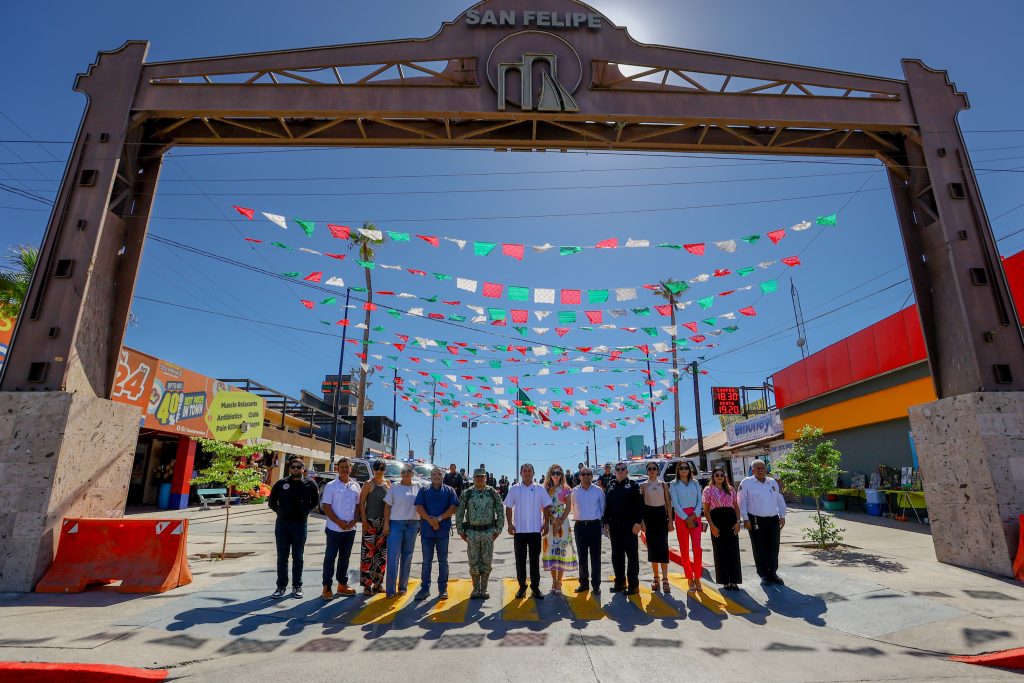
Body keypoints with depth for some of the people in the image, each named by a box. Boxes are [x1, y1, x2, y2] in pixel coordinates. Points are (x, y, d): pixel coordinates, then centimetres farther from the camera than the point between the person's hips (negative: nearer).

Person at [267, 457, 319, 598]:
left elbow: (315, 502, 11)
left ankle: (297, 586, 17)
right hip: (282, 524, 1)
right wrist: (281, 511, 6)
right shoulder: (281, 484, 0)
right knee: (282, 557, 7)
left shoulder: (309, 484, -1)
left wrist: (305, 512, 4)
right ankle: (281, 586, 18)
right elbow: (271, 501, 11)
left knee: (298, 557, 7)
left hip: (300, 525, -1)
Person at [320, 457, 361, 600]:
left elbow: (358, 505, 10)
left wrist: (353, 521, -6)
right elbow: (326, 506, -8)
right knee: (330, 558, 2)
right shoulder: (331, 486, -5)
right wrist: (339, 522, -14)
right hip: (334, 528, -4)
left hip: (350, 529, 4)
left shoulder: (356, 487, 6)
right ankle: (326, 588, 11)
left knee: (345, 558, 13)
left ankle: (342, 585, 24)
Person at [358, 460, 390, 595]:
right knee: (368, 553, -4)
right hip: (370, 522, -5)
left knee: (382, 553, 9)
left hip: (384, 522, 5)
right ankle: (367, 585, 5)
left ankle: (378, 583, 20)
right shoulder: (369, 484, -5)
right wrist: (364, 521, -14)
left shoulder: (388, 484, 9)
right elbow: (361, 502, -7)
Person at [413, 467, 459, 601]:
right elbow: (419, 508, -2)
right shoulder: (424, 491, 8)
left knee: (443, 561, 6)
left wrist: (439, 518, -14)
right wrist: (430, 520, -14)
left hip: (443, 530, -1)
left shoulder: (449, 491, 6)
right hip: (426, 530, 1)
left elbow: (453, 508, -3)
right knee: (426, 561, 7)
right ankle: (424, 588, 15)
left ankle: (443, 589, 15)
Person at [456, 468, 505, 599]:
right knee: (473, 563, 5)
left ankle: (484, 589, 20)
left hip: (488, 532, 0)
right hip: (472, 532, 0)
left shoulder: (493, 493, 1)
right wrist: (460, 531, 0)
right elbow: (459, 513, 3)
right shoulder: (466, 494, -1)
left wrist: (498, 530, 0)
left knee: (486, 562, 6)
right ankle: (475, 589, 22)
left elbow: (500, 512, 4)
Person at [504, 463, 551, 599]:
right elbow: (509, 508, 5)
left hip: (535, 530, 0)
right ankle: (522, 586, 19)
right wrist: (510, 524, -3)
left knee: (535, 559, 6)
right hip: (519, 530, 0)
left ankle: (535, 587, 17)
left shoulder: (540, 489, 1)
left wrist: (546, 523, -2)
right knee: (520, 560, 6)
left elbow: (546, 507, 5)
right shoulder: (514, 489, 1)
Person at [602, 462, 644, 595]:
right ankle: (620, 583, 22)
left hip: (629, 525, -5)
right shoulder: (611, 487, 12)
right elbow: (606, 505, 13)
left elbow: (640, 504, -7)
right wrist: (606, 523, 9)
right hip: (614, 525, 5)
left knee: (632, 554, 0)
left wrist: (638, 522, -15)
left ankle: (633, 585, 6)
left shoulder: (633, 486, -1)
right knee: (617, 555, 11)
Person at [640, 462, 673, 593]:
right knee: (652, 547, 4)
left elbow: (668, 503, 6)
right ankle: (656, 578, 15)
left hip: (661, 515, 0)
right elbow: (640, 504, 2)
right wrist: (642, 521, -6)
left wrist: (670, 520, -1)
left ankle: (664, 579, -7)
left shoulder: (663, 485, 6)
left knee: (663, 546, -8)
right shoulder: (643, 486, 3)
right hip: (649, 516, 0)